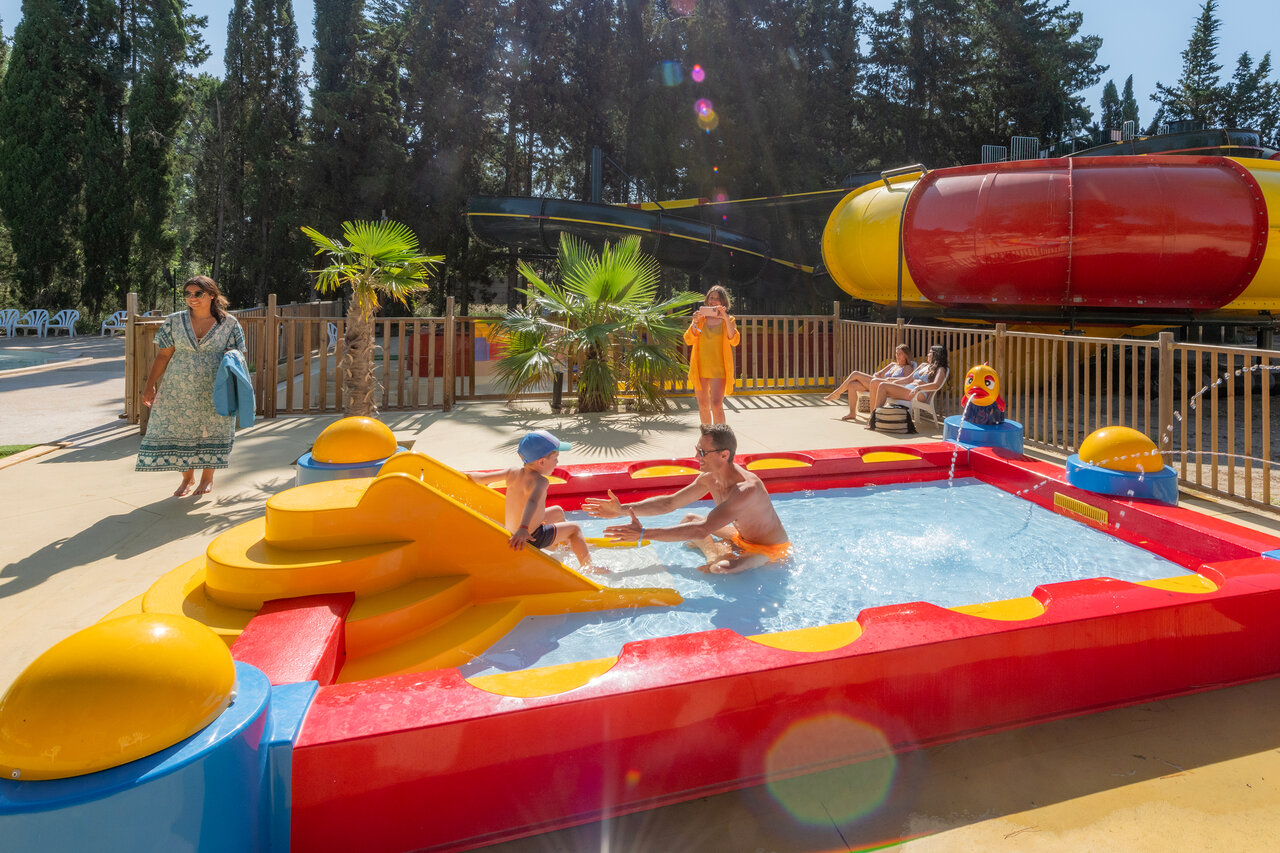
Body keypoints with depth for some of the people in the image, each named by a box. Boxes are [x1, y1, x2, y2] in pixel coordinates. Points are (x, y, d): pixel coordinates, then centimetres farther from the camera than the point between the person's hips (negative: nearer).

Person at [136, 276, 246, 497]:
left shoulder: (229, 324, 0)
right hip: (179, 391, 2)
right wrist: (150, 385, 3)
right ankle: (187, 477, 23)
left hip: (213, 392, -2)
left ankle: (207, 478, 23)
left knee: (211, 431, 4)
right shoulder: (174, 321, 4)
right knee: (179, 430, 4)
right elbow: (163, 356, 6)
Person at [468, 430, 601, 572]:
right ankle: (587, 567, 17)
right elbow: (532, 502, -44)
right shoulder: (540, 481, -25)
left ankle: (566, 545, 50)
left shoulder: (512, 473, -3)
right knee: (574, 528, 9)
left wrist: (468, 475, 21)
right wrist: (523, 529, -58)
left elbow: (482, 478, 1)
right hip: (533, 537, -8)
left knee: (558, 511, 29)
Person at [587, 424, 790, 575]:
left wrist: (644, 534, -43)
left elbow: (702, 530, -41)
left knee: (718, 570, -37)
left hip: (773, 552, -9)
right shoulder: (709, 478, -7)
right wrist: (622, 509, -10)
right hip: (744, 537, 9)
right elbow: (669, 503, 2)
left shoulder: (747, 488, -35)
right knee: (689, 519, 13)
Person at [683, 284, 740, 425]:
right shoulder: (700, 317, 10)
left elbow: (734, 341, -13)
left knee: (716, 405, -16)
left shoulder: (728, 320, 4)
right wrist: (695, 322, -14)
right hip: (700, 368, 3)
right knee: (703, 406, 10)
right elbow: (689, 340, 0)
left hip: (718, 369, -3)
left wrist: (726, 318, -20)